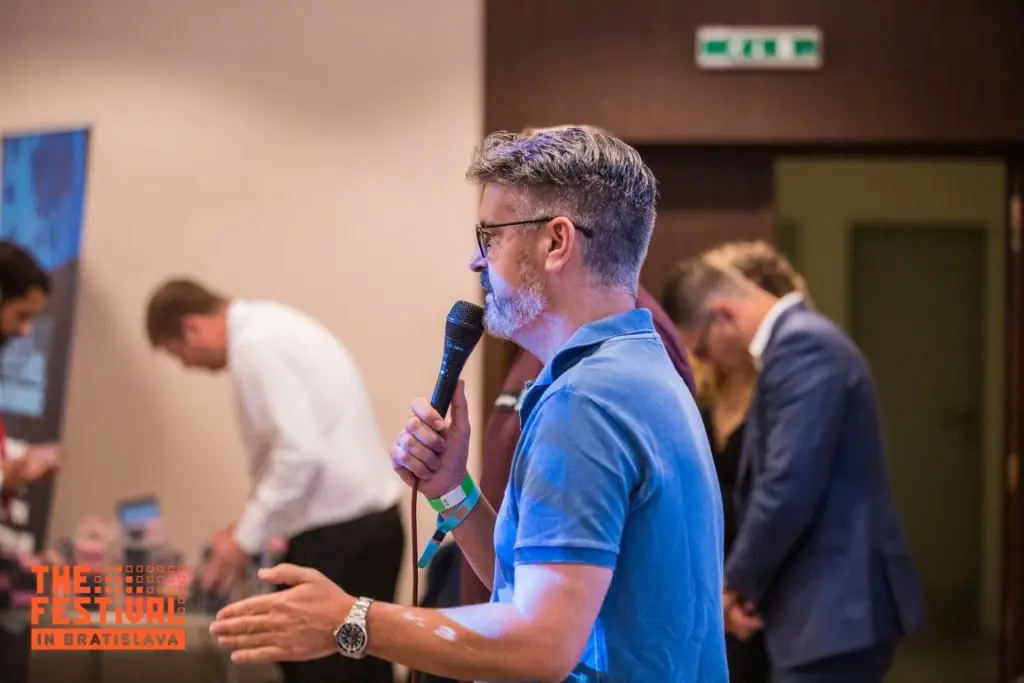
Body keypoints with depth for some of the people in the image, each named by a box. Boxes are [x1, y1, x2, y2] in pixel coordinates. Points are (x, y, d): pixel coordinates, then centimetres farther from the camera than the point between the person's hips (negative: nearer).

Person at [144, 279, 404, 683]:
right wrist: (251, 525, 19)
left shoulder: (255, 343, -14)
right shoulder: (269, 326, 16)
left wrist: (247, 538, -12)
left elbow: (301, 453, -21)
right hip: (369, 523, 9)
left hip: (338, 535, -9)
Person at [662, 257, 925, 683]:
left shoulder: (802, 346, -17)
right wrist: (747, 581, 8)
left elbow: (790, 488, -23)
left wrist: (738, 582, -8)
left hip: (838, 605, -10)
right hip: (830, 601, 10)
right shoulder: (798, 340, 16)